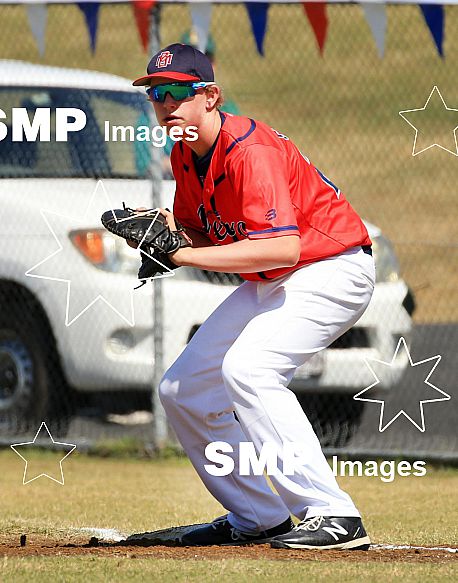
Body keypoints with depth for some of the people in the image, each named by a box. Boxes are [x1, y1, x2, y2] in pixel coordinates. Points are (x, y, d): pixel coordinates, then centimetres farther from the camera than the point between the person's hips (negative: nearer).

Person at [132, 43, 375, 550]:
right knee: (181, 391, 8)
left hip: (331, 268, -10)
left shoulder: (248, 150, -26)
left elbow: (284, 246, -37)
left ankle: (333, 516, -31)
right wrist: (160, 226, -9)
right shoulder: (184, 155, 2)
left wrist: (183, 255, -37)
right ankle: (258, 519, 18)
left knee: (247, 367, -32)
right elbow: (202, 233, 14)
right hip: (268, 283, 10)